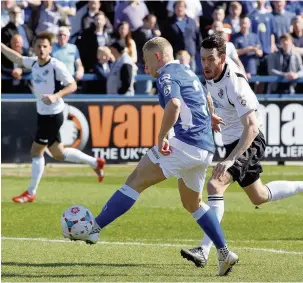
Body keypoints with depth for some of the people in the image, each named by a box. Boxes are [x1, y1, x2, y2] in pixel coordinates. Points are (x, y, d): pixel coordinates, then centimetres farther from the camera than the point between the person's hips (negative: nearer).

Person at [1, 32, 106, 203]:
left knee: (36, 152, -3)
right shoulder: (34, 63, 3)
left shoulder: (56, 66, -19)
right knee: (58, 154, 17)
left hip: (53, 115, -8)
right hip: (43, 114, 8)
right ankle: (96, 163, 32)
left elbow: (72, 86, -19)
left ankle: (31, 193, 7)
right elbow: (17, 58, 20)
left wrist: (56, 96, -34)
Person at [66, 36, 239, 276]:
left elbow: (174, 105, -24)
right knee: (193, 203, 23)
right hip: (205, 148, 9)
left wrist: (161, 137, -18)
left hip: (186, 144, -9)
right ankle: (225, 253, 18)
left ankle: (94, 228, -12)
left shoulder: (167, 75, -6)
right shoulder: (188, 73, 24)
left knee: (136, 181, -7)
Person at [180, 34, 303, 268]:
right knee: (259, 197, 21)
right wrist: (210, 114, 15)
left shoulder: (234, 84, -30)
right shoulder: (212, 72, -6)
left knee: (215, 184, -26)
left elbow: (252, 128, -34)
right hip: (232, 141, 9)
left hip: (249, 142, -9)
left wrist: (230, 160, -41)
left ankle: (204, 250, -29)